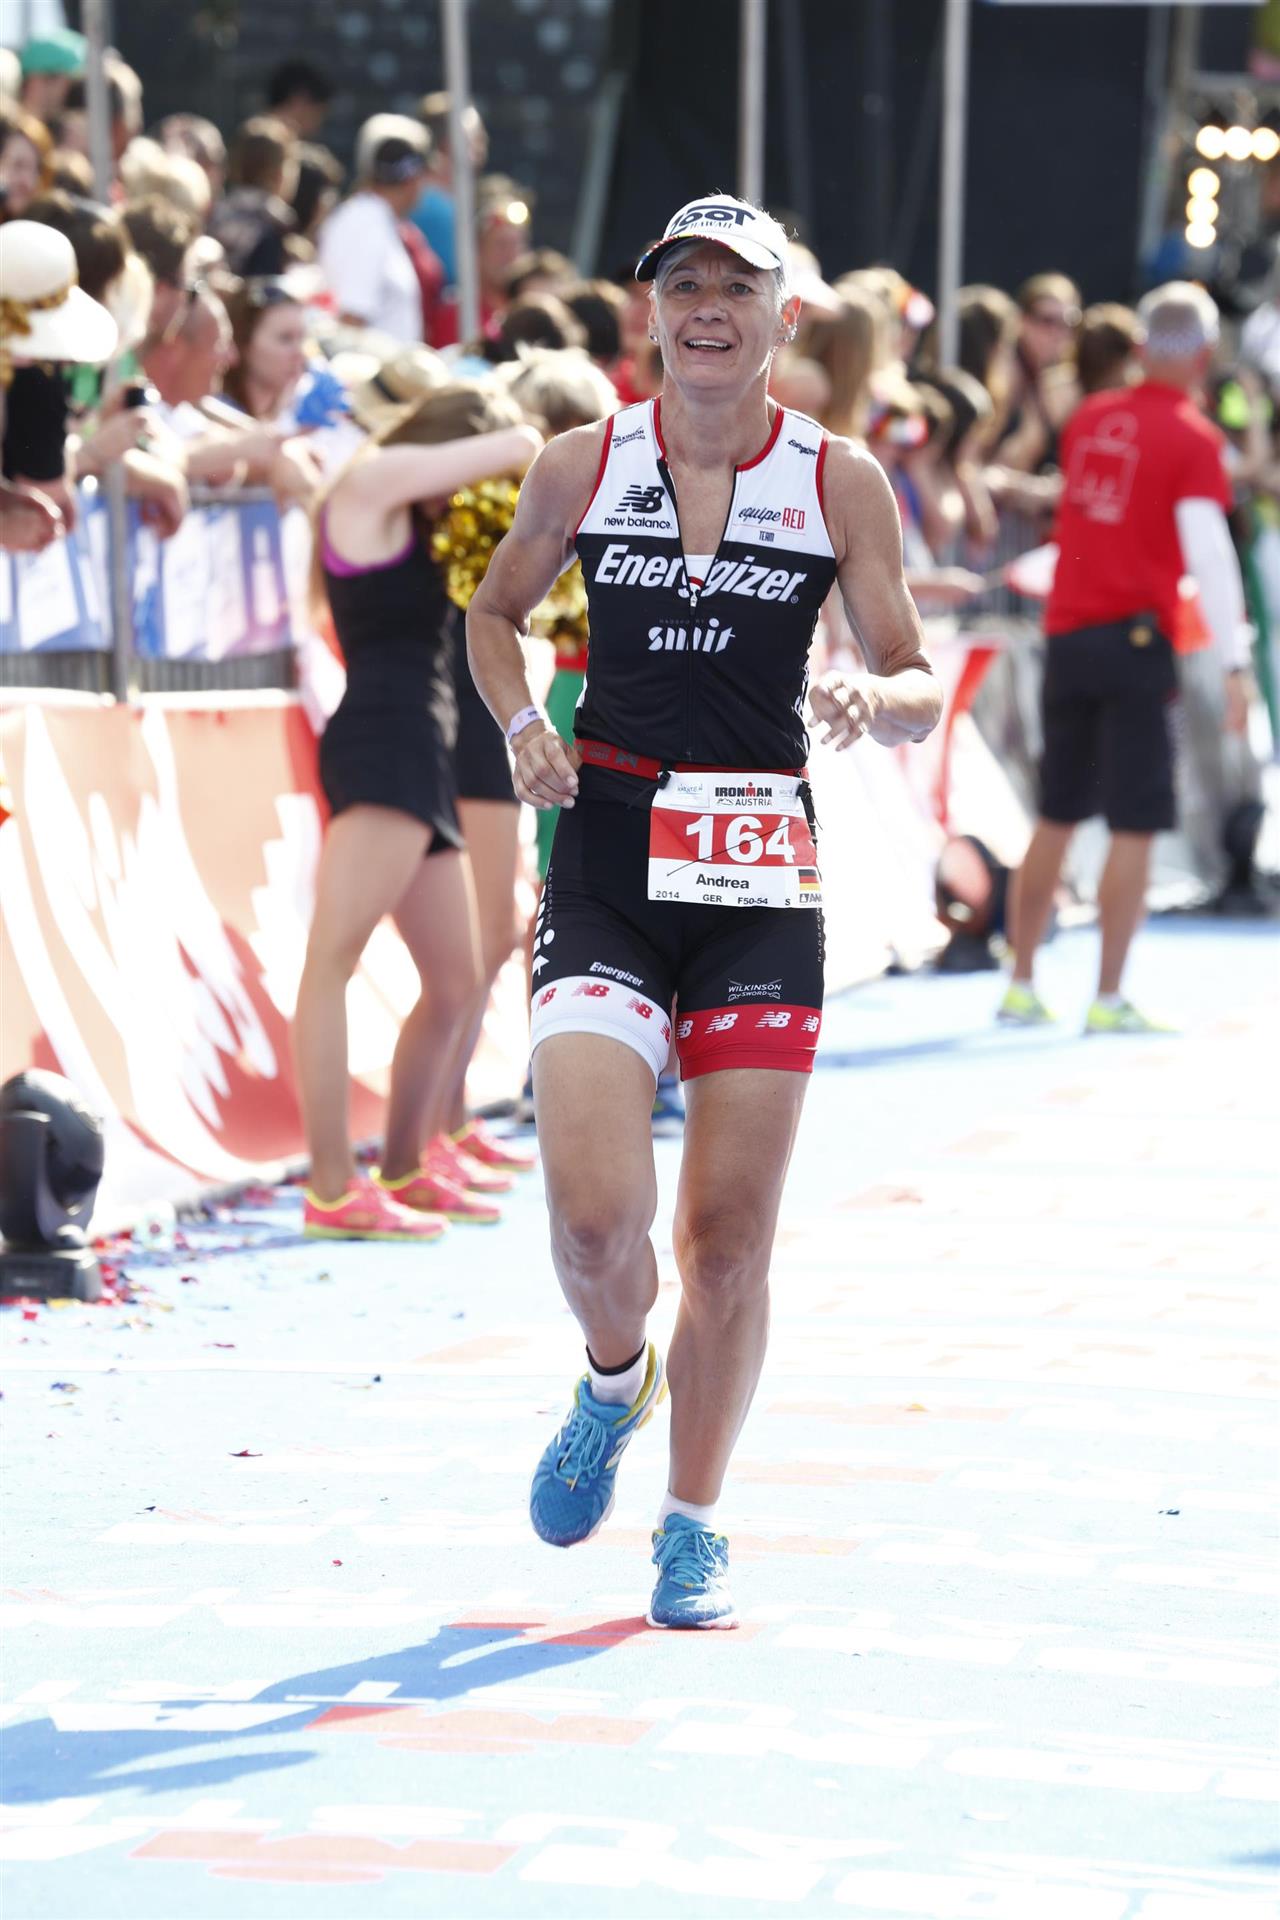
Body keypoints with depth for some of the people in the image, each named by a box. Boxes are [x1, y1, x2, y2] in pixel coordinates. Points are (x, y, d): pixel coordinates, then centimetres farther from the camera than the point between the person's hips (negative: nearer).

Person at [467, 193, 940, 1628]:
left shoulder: (841, 483, 1)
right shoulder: (583, 465, 3)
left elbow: (921, 689, 2)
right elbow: (494, 611, 18)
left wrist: (873, 700, -21)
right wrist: (523, 728, -1)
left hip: (762, 875, 0)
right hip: (606, 861, 0)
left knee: (730, 1232, 2)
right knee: (595, 1211, -14)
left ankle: (693, 1523, 20)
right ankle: (615, 1379, 20)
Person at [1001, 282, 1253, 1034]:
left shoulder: (1090, 418, 9)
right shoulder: (1194, 437, -8)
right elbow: (1208, 553, -14)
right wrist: (1235, 662, -14)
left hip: (1066, 633, 6)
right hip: (1137, 636, -6)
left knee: (1058, 817, 14)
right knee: (1136, 825, -2)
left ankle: (1022, 985, 17)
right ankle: (1109, 999, -5)